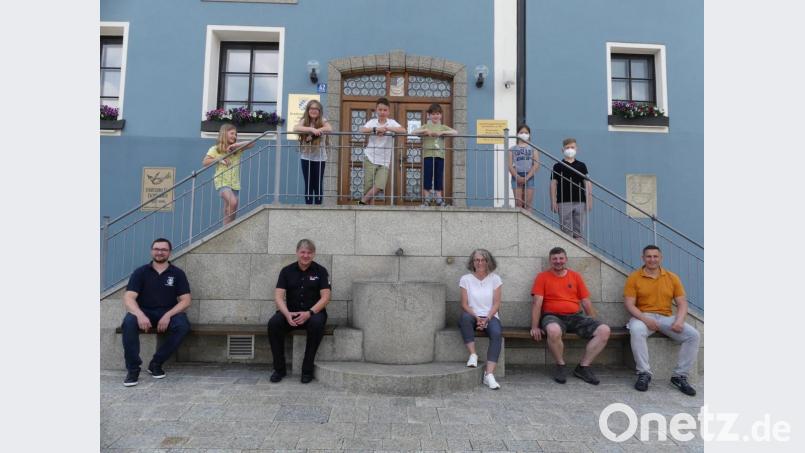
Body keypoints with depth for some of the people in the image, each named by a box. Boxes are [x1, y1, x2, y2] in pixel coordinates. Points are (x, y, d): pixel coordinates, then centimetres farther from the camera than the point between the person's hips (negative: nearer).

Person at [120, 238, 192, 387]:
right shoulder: (140, 272, 3)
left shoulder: (178, 273, 3)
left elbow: (185, 301, -2)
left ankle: (156, 363, -11)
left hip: (168, 313, 0)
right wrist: (140, 315, -28)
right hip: (144, 312, 0)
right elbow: (128, 298, -7)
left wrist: (168, 315, -19)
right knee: (129, 322, -32)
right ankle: (133, 368, -19)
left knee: (183, 326, -30)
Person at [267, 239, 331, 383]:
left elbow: (325, 297, -8)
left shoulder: (320, 271, 0)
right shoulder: (287, 271, 5)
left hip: (313, 312, -2)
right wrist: (287, 314, -23)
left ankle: (307, 369, -19)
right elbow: (278, 296, -4)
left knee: (317, 323, -35)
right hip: (291, 313, 2)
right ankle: (279, 368, -11)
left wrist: (309, 313, -23)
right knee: (273, 323, -27)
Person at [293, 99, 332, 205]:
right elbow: (295, 128, -20)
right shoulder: (304, 121, 0)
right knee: (308, 185, 5)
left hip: (320, 158, -1)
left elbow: (330, 129, -23)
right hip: (306, 158, 1)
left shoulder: (322, 121, -2)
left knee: (318, 185, 3)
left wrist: (317, 130, -29)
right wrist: (311, 129, -31)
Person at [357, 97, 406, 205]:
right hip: (370, 158, 0)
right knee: (369, 187, -3)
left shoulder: (391, 122, 4)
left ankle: (363, 201, 6)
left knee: (379, 186, -13)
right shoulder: (372, 122, 5)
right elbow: (362, 130, -14)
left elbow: (403, 130, -14)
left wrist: (387, 128, -21)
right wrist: (376, 129, -27)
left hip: (384, 161, 0)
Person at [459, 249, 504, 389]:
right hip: (472, 316, 0)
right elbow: (464, 304, 0)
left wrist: (486, 318, -14)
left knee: (497, 333, -32)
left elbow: (496, 304, 2)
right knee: (465, 317, -36)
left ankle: (489, 374, -34)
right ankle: (473, 354, -25)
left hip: (490, 316, 0)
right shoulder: (466, 279, 5)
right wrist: (477, 317, -16)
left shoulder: (495, 279, 7)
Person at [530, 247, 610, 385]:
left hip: (576, 317, 4)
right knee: (553, 330, -39)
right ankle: (561, 366, -10)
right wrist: (535, 327, -12)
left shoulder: (575, 276, 15)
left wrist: (595, 323, 11)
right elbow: (537, 303, -4)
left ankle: (583, 367, -4)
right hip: (553, 317, -4)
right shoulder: (542, 277, 4)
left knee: (604, 330, -18)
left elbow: (586, 302, 15)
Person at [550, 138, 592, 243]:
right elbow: (553, 184, 2)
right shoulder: (558, 166, 6)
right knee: (566, 230, 1)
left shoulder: (581, 165, 11)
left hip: (580, 202, 1)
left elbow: (587, 183, 8)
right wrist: (553, 202, -6)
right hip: (564, 203, -1)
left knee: (581, 230, 1)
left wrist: (589, 200, -1)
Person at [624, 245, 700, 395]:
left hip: (666, 317, 3)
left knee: (693, 334, -20)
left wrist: (679, 320, -13)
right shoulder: (634, 278, 1)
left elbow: (682, 303, 7)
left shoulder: (672, 277, 10)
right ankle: (644, 373, -23)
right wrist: (645, 319, -22)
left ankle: (680, 376, -9)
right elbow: (629, 304, -5)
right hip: (643, 317, -3)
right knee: (636, 331, -36)